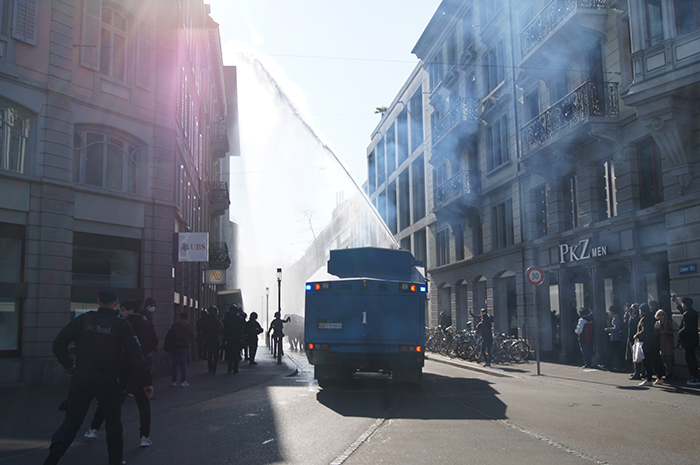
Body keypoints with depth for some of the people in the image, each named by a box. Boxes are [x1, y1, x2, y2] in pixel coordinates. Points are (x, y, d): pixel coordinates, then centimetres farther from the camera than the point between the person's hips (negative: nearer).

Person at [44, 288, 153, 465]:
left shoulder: (83, 319, 1)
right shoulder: (122, 325, -5)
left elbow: (58, 344, 0)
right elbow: (135, 356, -10)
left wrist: (68, 366, 15)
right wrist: (146, 383, -6)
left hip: (81, 378, 1)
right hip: (108, 382, -1)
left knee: (72, 419, 6)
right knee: (113, 422, 16)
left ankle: (58, 445, -22)